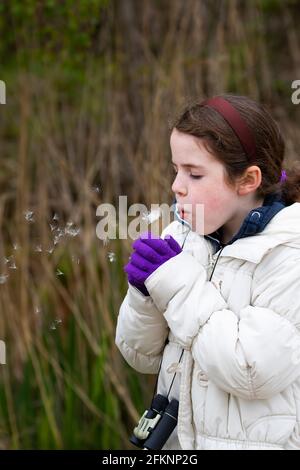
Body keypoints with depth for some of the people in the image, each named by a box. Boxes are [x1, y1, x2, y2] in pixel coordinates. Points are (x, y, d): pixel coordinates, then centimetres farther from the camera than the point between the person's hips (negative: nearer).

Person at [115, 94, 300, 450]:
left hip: (257, 440, -5)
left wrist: (179, 284, -21)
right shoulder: (181, 239, 0)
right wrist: (145, 294, -14)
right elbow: (143, 357, 5)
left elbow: (256, 373, -24)